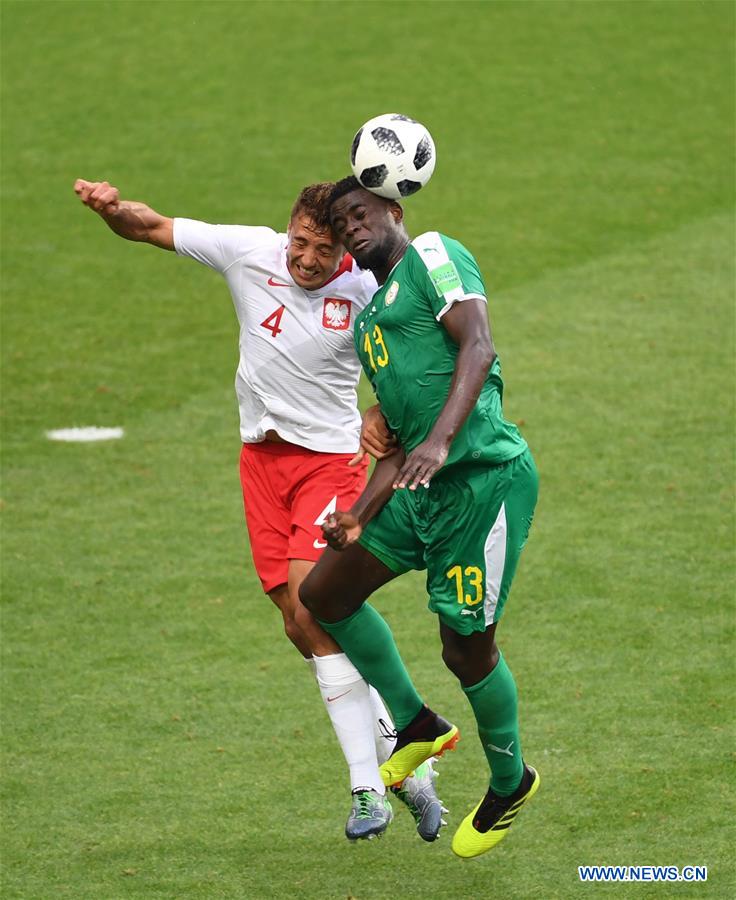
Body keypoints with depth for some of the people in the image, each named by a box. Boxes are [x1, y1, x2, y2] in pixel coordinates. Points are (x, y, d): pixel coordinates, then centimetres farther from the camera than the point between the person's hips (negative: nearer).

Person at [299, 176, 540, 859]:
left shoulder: (433, 256, -1)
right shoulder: (369, 319, 24)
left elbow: (477, 347, -17)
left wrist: (438, 443, -29)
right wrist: (361, 516, 12)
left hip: (483, 477, -9)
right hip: (418, 492, 9)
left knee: (467, 647, -3)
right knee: (324, 595, 10)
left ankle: (510, 783, 22)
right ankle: (417, 727, 25)